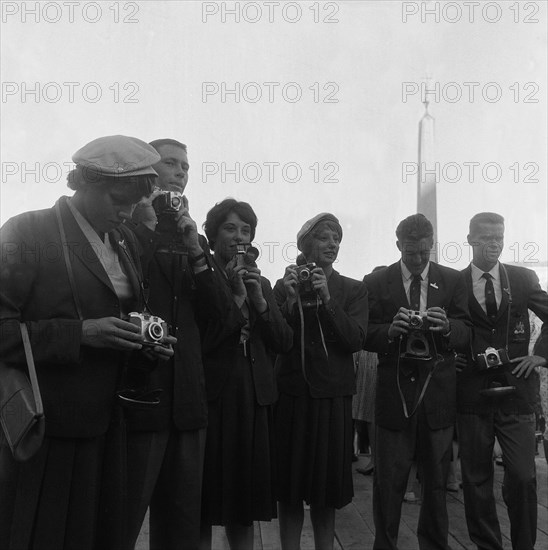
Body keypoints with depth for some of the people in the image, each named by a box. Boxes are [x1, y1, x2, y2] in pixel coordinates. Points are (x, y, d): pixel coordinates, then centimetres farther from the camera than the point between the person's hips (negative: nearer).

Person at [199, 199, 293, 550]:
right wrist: (236, 295, -14)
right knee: (204, 508, 5)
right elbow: (201, 341, -13)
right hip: (212, 399, -4)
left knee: (245, 507, 13)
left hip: (254, 402, 5)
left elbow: (284, 343, 5)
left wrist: (259, 300, -8)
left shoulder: (261, 283, 12)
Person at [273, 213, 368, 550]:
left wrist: (327, 299, -15)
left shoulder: (353, 290, 5)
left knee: (326, 490, 8)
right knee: (289, 487, 6)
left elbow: (356, 341, -6)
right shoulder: (285, 285, 5)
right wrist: (291, 299, -15)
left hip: (333, 396, 0)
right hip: (291, 394, 0)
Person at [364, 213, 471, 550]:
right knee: (388, 481, 2)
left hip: (438, 392, 2)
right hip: (394, 390, -1)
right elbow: (365, 336, -2)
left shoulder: (453, 281, 7)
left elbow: (466, 335, 2)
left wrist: (446, 327, -19)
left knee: (436, 479, 12)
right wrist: (391, 330, -21)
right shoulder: (377, 282, 3)